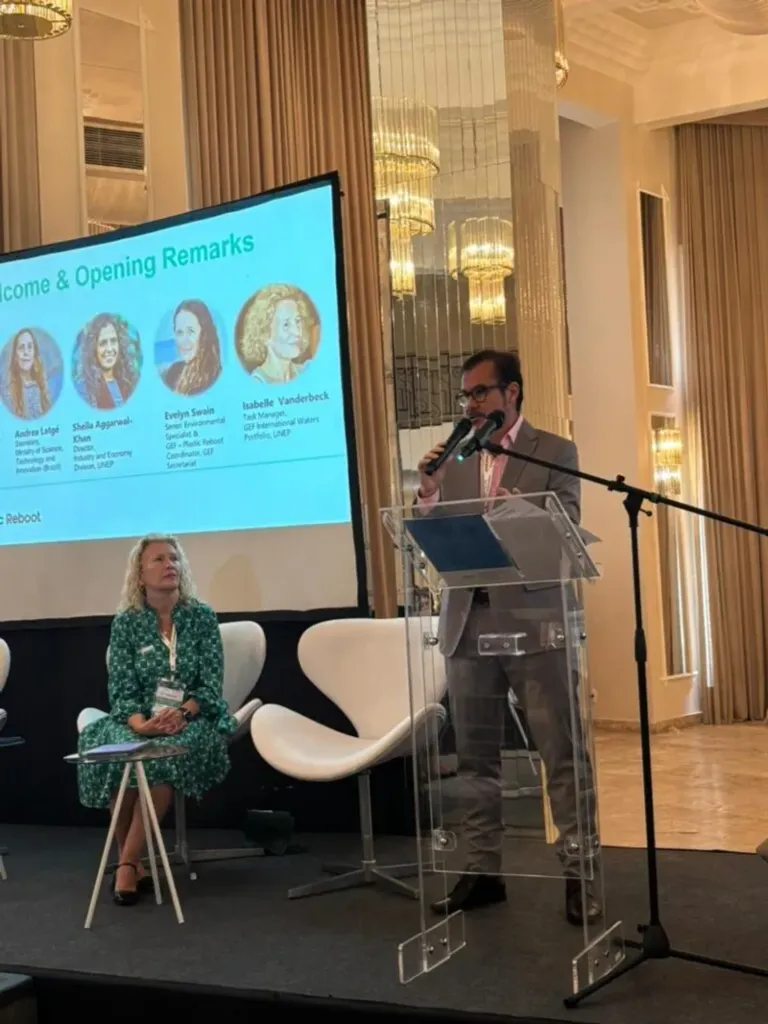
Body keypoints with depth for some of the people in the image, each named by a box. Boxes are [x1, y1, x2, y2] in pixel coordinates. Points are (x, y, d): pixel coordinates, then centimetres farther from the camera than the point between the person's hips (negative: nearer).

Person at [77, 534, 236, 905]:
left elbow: (212, 686, -4)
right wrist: (141, 724, -24)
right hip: (139, 721, 1)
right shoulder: (125, 623, 3)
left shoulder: (202, 617, 1)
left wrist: (181, 712, -24)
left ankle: (127, 864, -26)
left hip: (191, 719, -1)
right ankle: (131, 863, -17)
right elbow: (122, 691, -3)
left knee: (166, 753, -35)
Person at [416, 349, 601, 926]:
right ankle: (483, 872, 18)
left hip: (534, 620, -4)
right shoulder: (453, 458, 14)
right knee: (476, 756, 9)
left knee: (563, 753, -2)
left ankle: (578, 875, 5)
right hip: (468, 622, 4)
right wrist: (429, 491, -8)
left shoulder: (555, 453, 3)